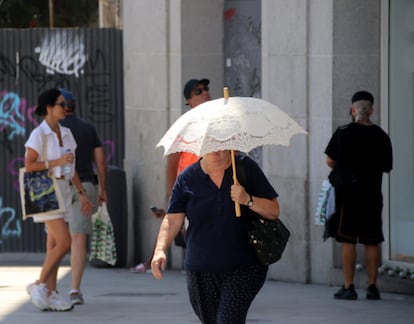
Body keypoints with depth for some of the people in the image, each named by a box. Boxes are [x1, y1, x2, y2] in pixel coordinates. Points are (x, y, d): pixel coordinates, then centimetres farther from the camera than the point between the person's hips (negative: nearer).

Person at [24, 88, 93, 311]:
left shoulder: (66, 134, 12)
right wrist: (57, 162, -17)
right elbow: (29, 166, -13)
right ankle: (39, 285, -3)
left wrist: (82, 194, 14)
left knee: (54, 245, 5)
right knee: (64, 242, -15)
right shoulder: (39, 134, -9)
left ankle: (50, 295, 6)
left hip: (63, 190, 7)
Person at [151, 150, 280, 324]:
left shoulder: (247, 168, -1)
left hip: (243, 269, -3)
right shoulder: (187, 178, 2)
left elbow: (274, 211, -1)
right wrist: (160, 250, -22)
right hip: (201, 271, 3)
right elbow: (172, 219, -5)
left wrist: (248, 200, -20)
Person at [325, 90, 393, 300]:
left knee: (348, 241, 1)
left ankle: (348, 287, -1)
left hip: (347, 191, -2)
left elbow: (330, 161, 0)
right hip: (372, 194, 2)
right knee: (371, 242, 8)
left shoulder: (343, 133, -7)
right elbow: (387, 167, 9)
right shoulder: (381, 136, 1)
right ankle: (372, 287, 9)